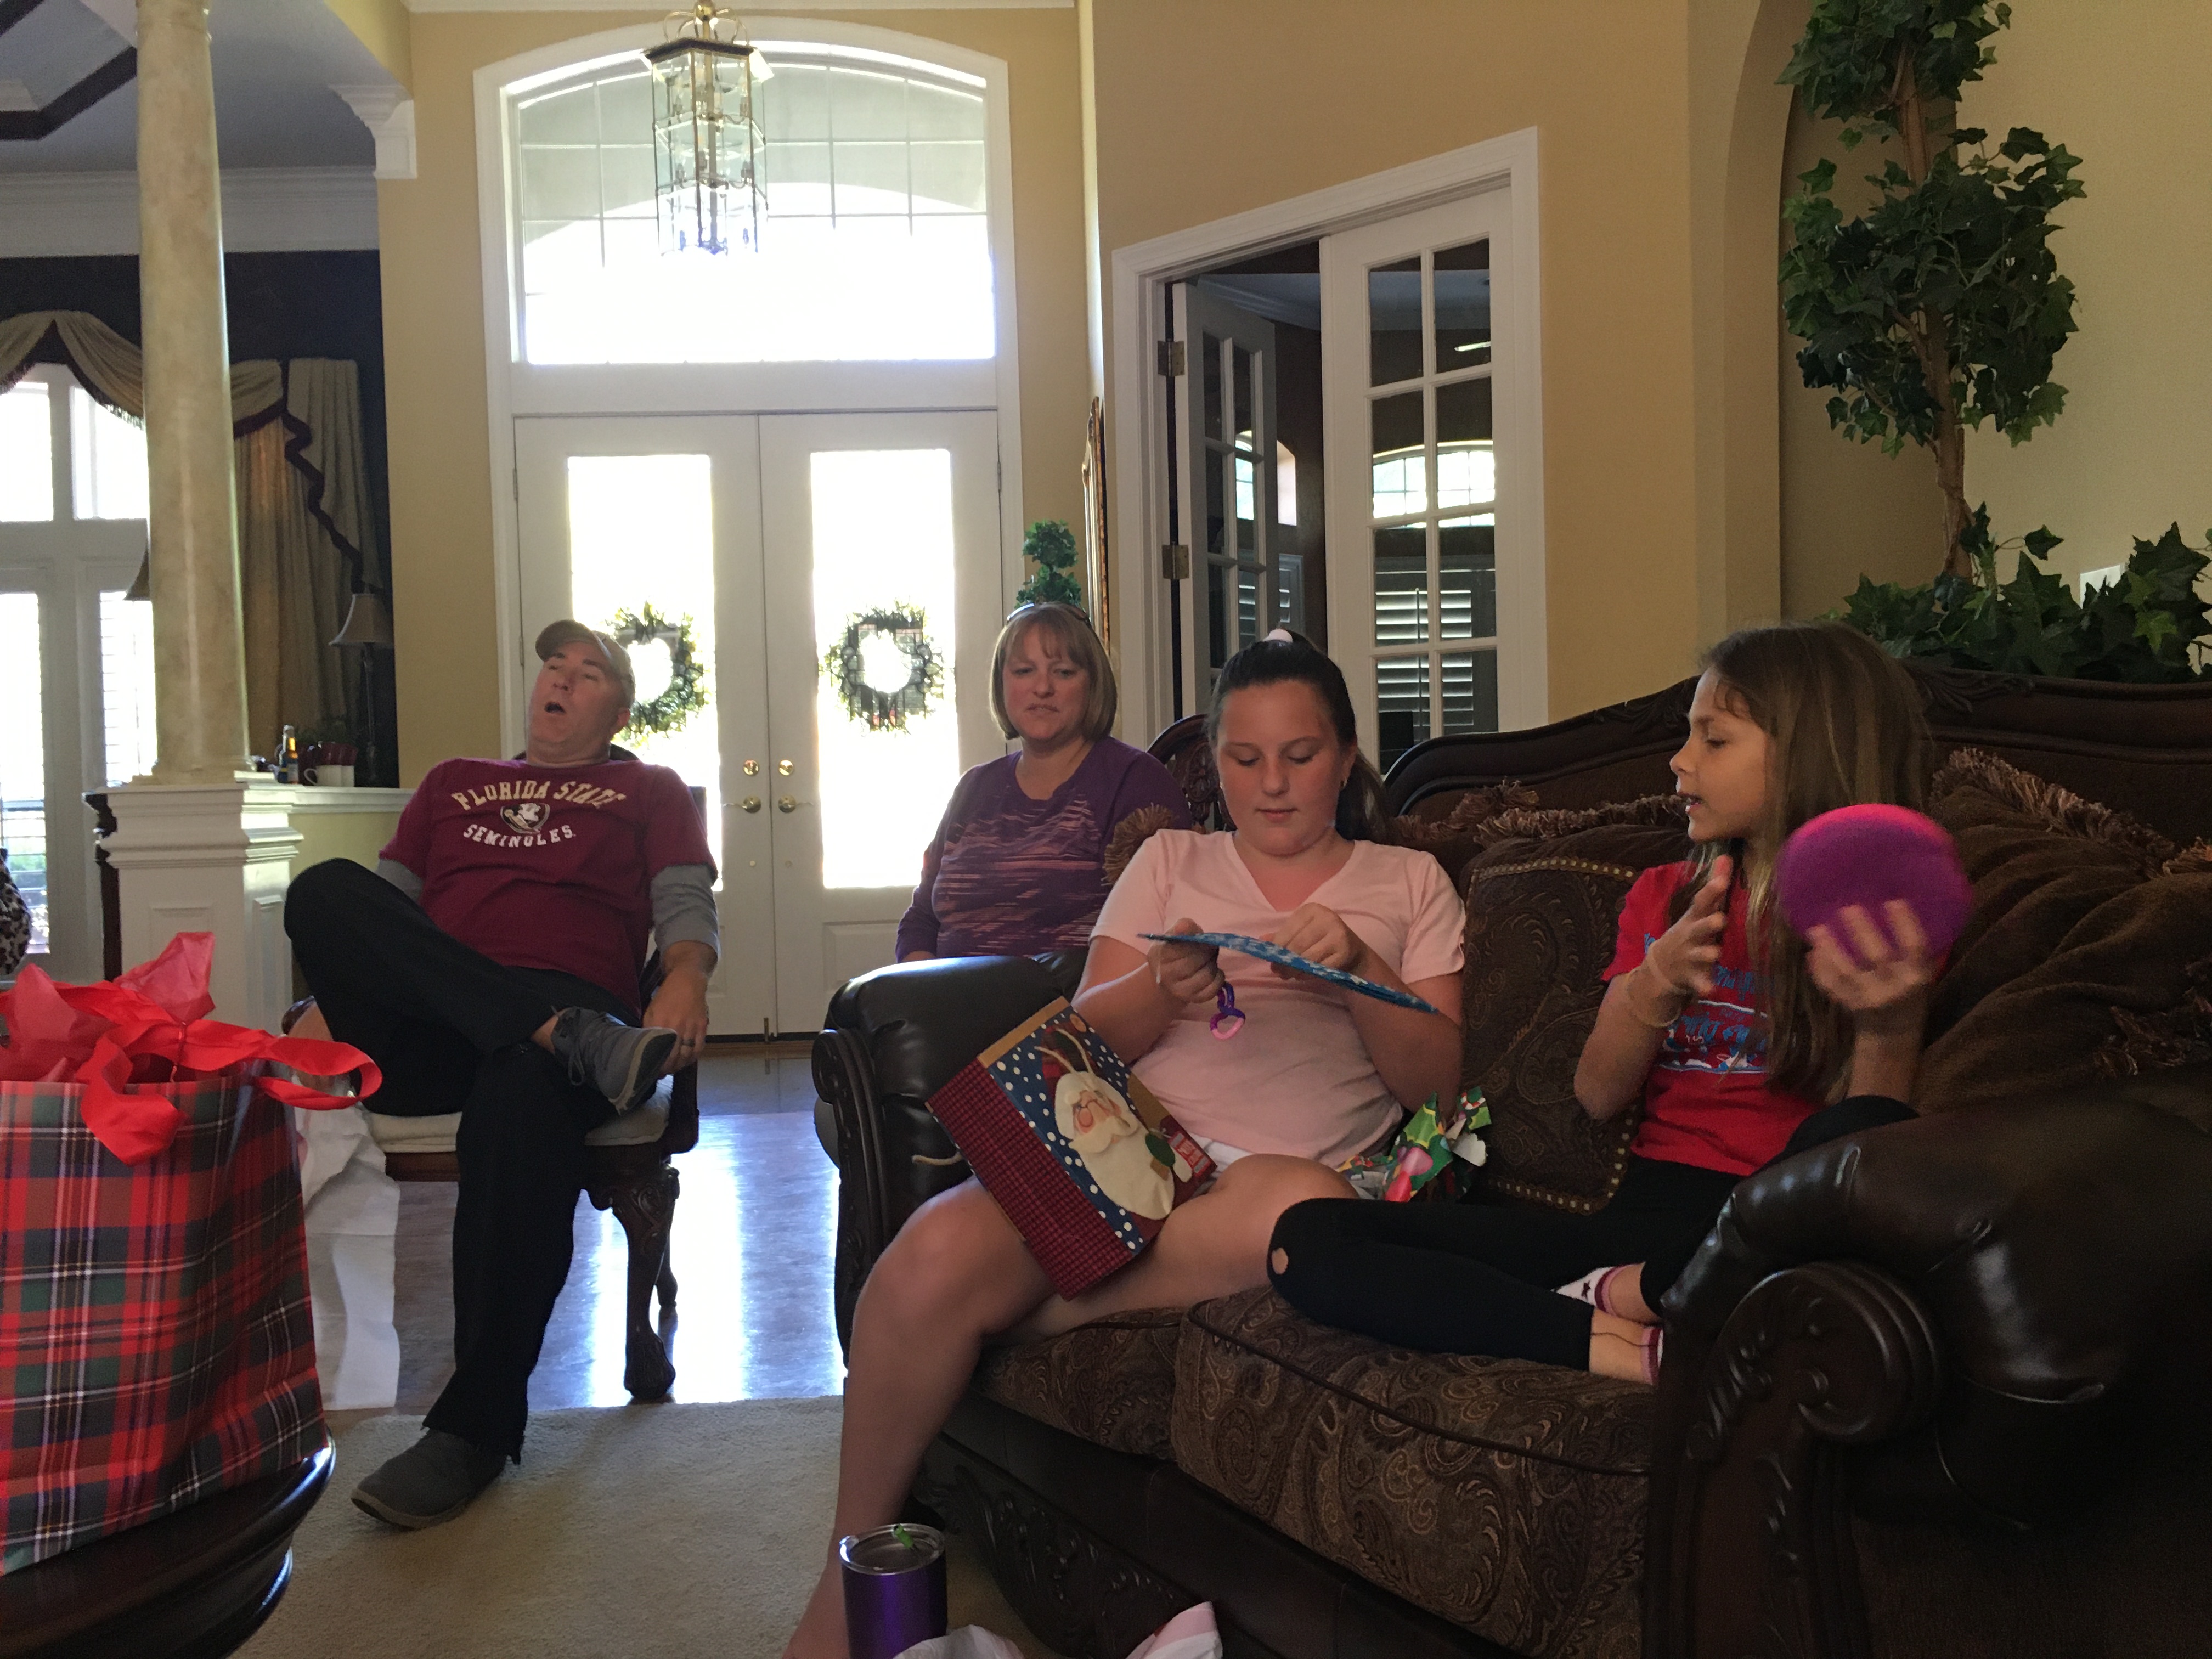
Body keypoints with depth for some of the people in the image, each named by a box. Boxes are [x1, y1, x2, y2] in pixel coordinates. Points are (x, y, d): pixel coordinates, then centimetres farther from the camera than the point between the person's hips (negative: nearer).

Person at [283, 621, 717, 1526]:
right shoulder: (453, 783, 33)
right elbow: (385, 909, 24)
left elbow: (686, 907, 9)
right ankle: (574, 1038, -36)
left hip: (575, 1006, -3)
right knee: (324, 888, -26)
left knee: (522, 1091, -40)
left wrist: (685, 978, -14)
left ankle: (477, 1425, -32)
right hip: (426, 1039, 3)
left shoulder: (649, 790, 26)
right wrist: (333, 992, 3)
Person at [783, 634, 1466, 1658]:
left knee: (1303, 1209, -41)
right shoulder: (1170, 861, 24)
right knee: (938, 1253, -30)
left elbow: (1432, 1081, 11)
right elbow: (1086, 1038, 13)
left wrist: (1358, 971, -7)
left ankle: (1013, 1308, -21)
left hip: (1274, 1167, -1)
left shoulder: (1409, 883, 21)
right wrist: (1162, 989, -10)